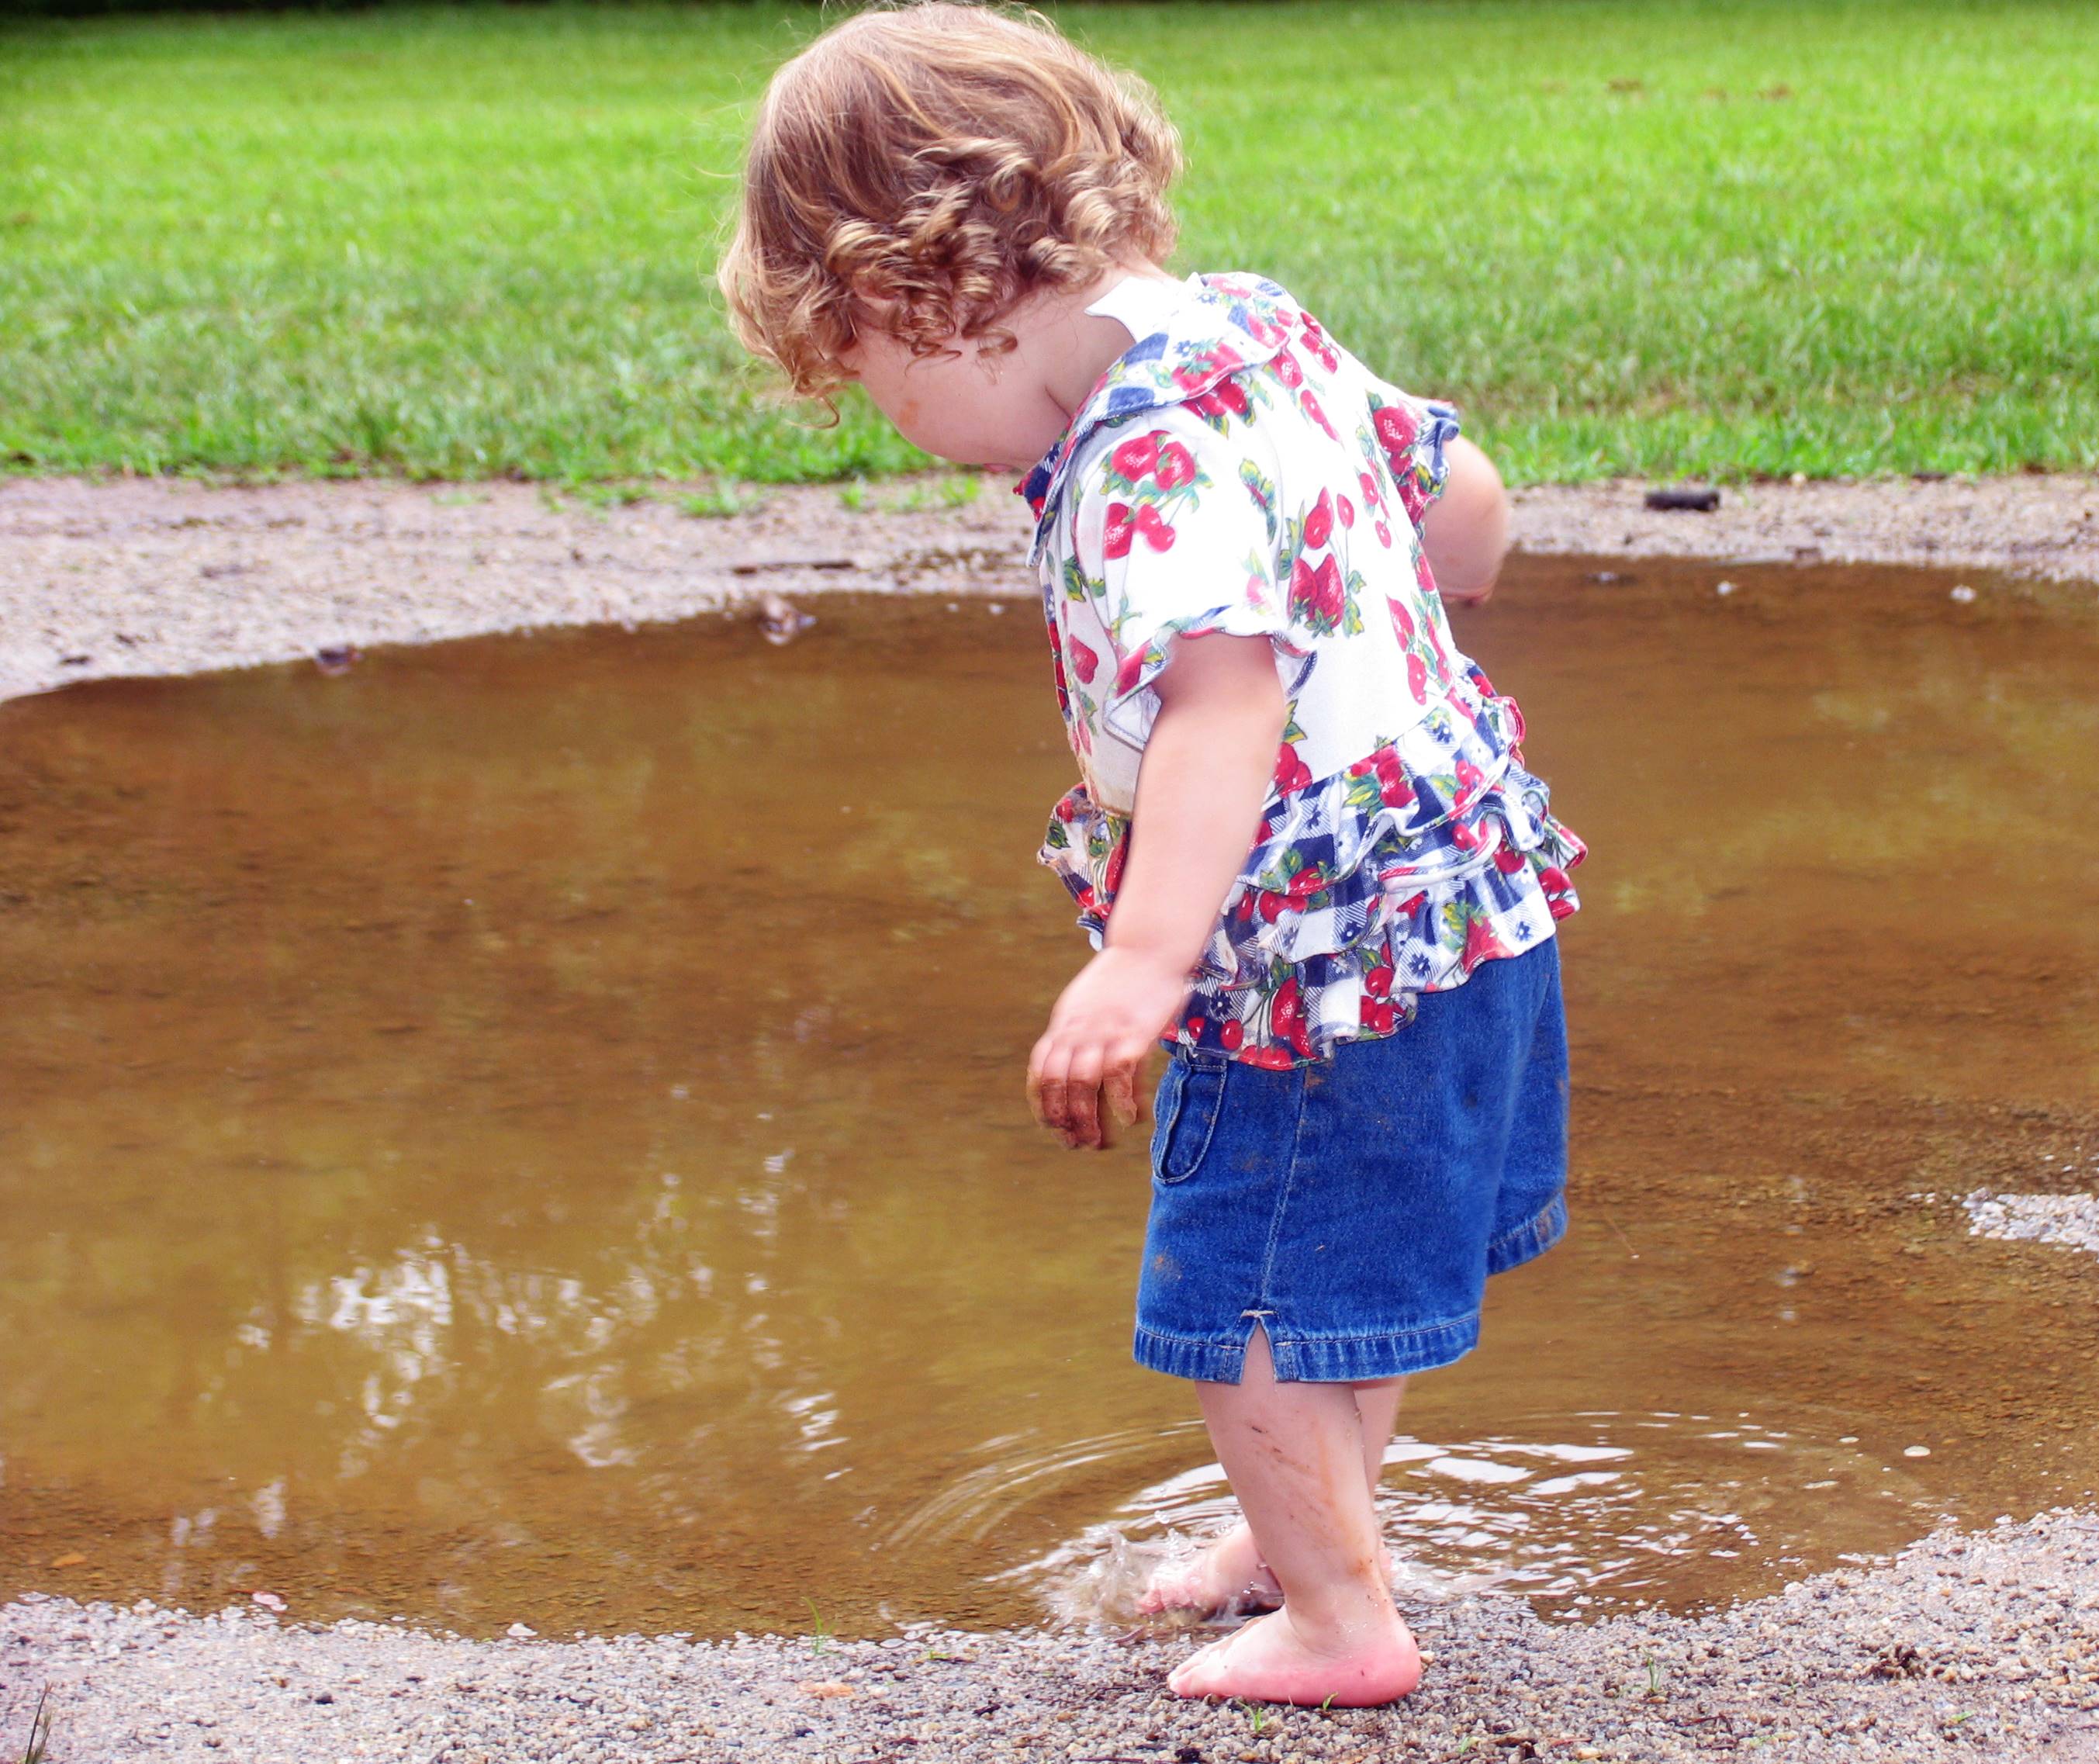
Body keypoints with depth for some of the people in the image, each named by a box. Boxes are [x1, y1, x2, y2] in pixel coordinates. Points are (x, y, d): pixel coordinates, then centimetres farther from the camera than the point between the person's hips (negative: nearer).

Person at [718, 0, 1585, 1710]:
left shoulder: (1146, 450, -24)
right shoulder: (1255, 320, 6)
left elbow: (1223, 695, -37)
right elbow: (1461, 488, 17)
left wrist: (1145, 963, -44)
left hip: (1332, 943, -10)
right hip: (1454, 875, 11)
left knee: (1242, 1293, 3)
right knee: (1356, 1257, 26)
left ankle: (1341, 1620, 16)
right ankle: (1316, 1522, 44)